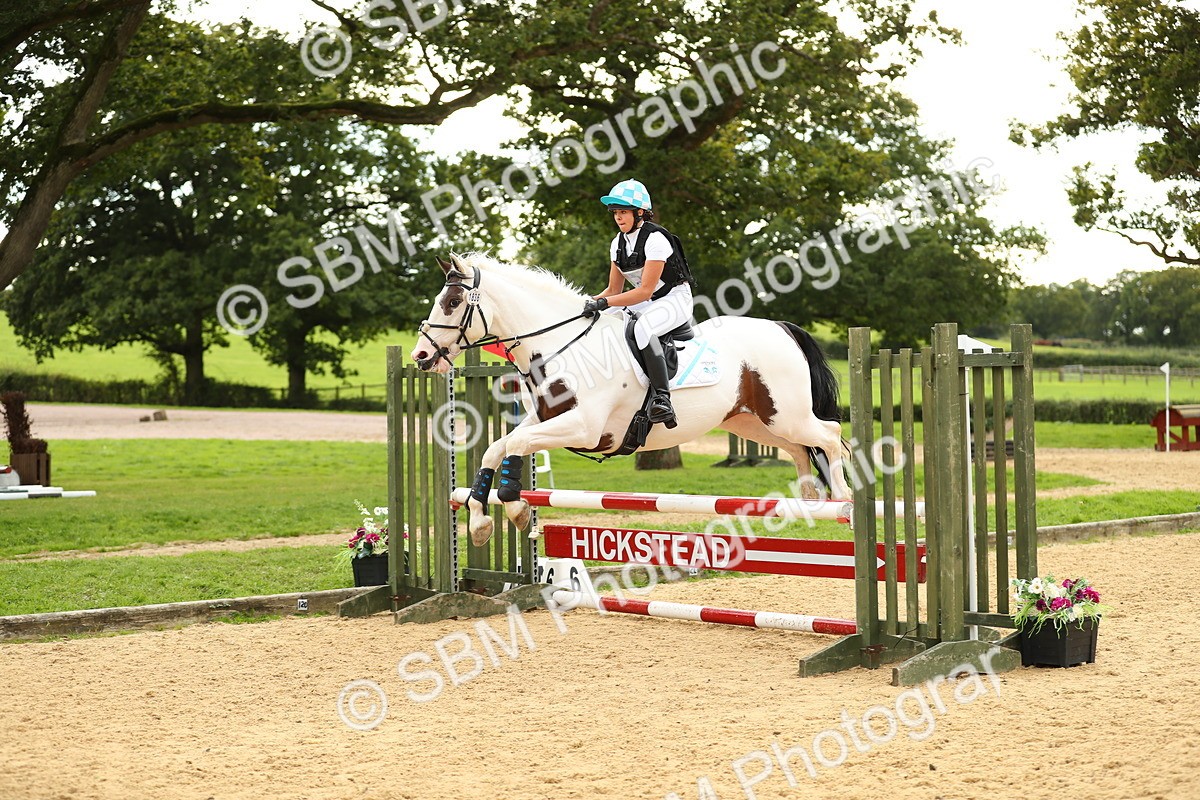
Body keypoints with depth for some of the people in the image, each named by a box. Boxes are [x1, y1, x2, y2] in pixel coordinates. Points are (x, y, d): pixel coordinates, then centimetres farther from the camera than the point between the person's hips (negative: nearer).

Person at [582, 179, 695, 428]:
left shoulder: (655, 239, -20)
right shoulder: (618, 243, 5)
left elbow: (645, 291, -25)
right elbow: (614, 290, 11)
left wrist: (604, 302, -31)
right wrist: (591, 303, -8)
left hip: (675, 299, -9)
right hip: (645, 303, 9)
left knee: (642, 327, -39)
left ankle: (662, 398, -45)